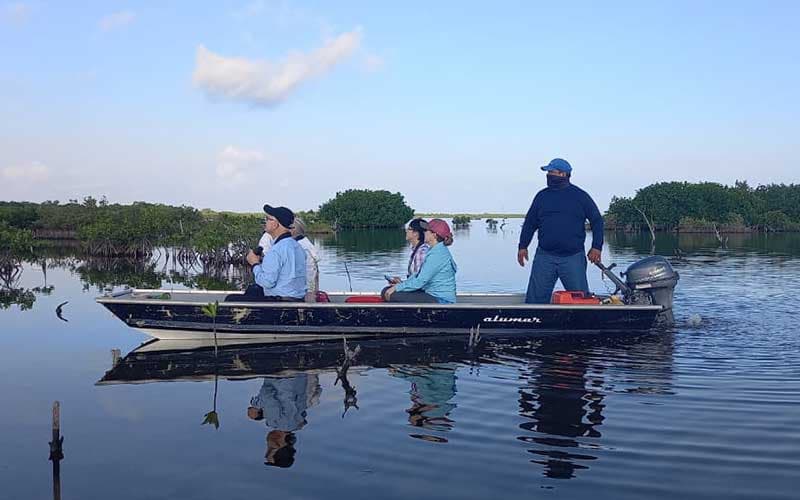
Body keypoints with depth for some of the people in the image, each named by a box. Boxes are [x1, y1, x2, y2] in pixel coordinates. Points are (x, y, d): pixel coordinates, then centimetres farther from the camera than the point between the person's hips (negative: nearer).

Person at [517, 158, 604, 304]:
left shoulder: (580, 196, 3)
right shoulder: (542, 196, 10)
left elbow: (597, 221, 6)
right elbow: (530, 223, 15)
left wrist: (596, 248, -3)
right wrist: (523, 246, 7)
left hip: (573, 258, -2)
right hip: (544, 257, 2)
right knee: (535, 297, 1)